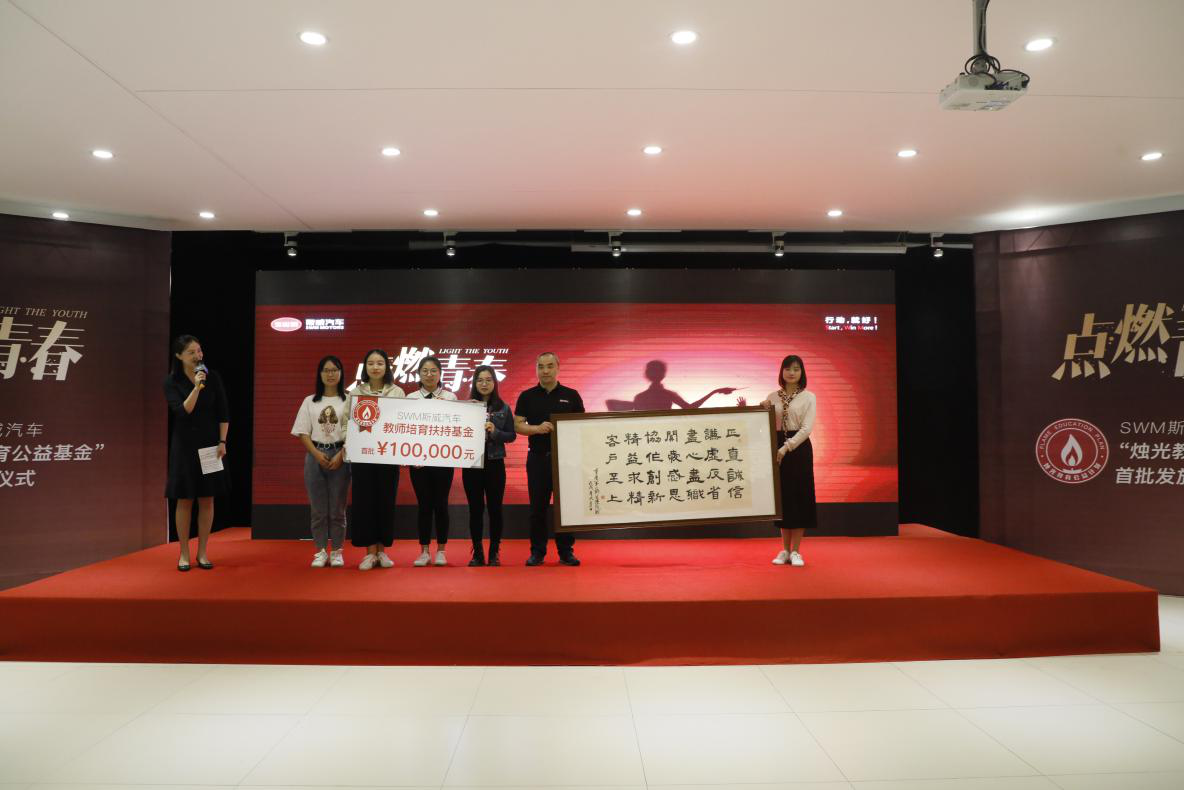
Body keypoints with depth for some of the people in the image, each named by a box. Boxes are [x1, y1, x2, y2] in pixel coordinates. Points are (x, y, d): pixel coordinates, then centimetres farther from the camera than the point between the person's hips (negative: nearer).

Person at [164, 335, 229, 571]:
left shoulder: (213, 377, 0)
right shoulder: (172, 381, -4)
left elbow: (224, 413, 2)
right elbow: (183, 411, -16)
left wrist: (222, 442, -4)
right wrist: (197, 387, -24)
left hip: (209, 445, 1)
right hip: (184, 446, -1)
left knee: (207, 500, 4)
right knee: (184, 501, 3)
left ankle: (202, 553, 14)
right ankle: (184, 554, 14)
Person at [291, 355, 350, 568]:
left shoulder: (348, 401, 2)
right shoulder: (310, 401, 9)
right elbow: (303, 433, 5)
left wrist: (340, 455, -11)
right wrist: (317, 454, -9)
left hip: (340, 456, -2)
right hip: (315, 456, 2)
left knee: (337, 508, 3)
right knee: (318, 508, 4)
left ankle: (337, 552, 11)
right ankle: (321, 552, 12)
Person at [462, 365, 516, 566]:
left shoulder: (503, 408, 3)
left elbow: (512, 436, 1)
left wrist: (495, 432, -15)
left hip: (495, 463, 0)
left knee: (495, 508, 4)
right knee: (475, 509, 5)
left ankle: (494, 552, 14)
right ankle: (477, 553, 15)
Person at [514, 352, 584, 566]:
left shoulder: (571, 395, 6)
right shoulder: (527, 396, 6)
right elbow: (518, 425, 2)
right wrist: (537, 428, -16)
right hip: (537, 457, 0)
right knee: (538, 506, 4)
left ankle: (566, 551, 13)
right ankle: (537, 551, 14)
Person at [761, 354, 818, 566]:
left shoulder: (808, 397, -1)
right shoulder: (773, 396, 8)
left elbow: (806, 428, -11)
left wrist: (786, 447, -20)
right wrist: (763, 411, -8)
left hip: (799, 448, -3)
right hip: (777, 448, 3)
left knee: (799, 496, 0)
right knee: (781, 496, 6)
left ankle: (796, 551, 8)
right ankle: (785, 550, 16)